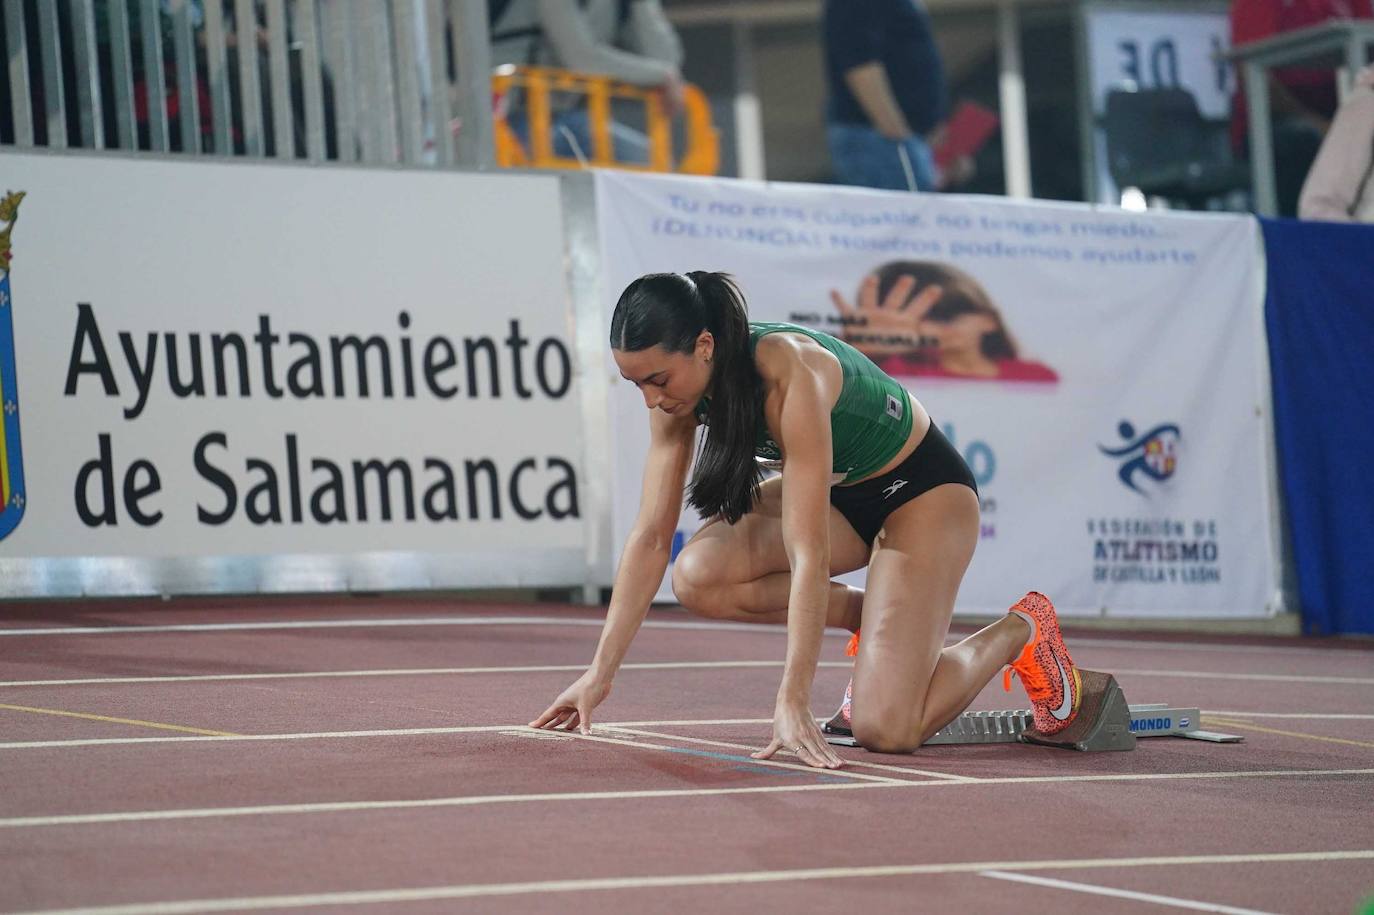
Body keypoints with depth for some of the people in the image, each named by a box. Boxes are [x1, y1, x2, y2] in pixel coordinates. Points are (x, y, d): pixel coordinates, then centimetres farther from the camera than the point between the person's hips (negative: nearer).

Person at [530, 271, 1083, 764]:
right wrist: (599, 674, -15)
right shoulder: (678, 384, -15)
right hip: (841, 492, 7)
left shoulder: (790, 374, -36)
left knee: (884, 730, -19)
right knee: (697, 576, -21)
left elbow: (809, 558, -39)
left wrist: (792, 704, -42)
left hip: (923, 488, -7)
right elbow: (650, 537, -11)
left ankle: (1019, 631, 8)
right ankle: (881, 620, 2)